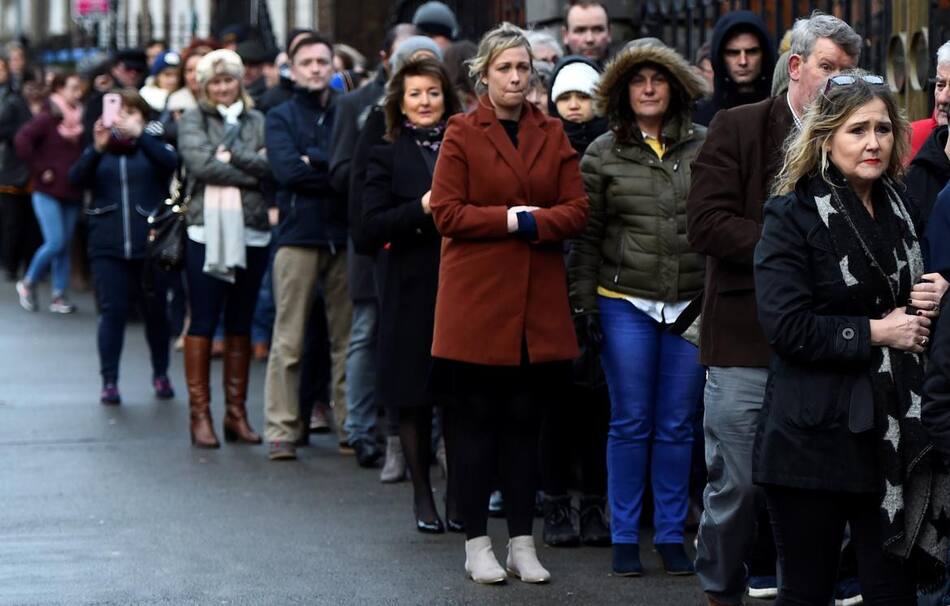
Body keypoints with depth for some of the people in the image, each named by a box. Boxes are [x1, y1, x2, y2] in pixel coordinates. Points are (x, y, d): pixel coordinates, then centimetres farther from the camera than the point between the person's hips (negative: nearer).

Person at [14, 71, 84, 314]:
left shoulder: (79, 118, 7)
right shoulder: (47, 118, -9)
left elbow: (82, 151, 15)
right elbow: (22, 141, -19)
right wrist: (40, 169, -15)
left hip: (72, 193, 5)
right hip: (48, 192, -5)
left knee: (65, 244, 6)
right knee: (55, 242, -10)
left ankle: (59, 296, 13)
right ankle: (28, 283, 11)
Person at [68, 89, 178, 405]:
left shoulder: (153, 147, 7)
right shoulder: (100, 152, 11)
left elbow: (171, 162, -15)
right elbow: (76, 178, -6)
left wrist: (139, 135, -28)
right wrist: (97, 148, -22)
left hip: (149, 244, 0)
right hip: (108, 247, 0)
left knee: (155, 310, 7)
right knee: (112, 311, -4)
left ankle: (161, 375, 22)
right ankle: (109, 381, -2)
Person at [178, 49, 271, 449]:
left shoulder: (256, 121, 11)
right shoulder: (193, 120, 5)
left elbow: (270, 165, -3)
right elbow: (200, 164, -11)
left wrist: (232, 154, -12)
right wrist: (250, 172, -7)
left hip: (251, 232, 3)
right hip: (207, 230, -3)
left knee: (240, 325, 8)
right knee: (203, 323, -2)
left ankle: (237, 413, 14)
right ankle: (200, 414, 1)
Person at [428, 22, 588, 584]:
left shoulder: (552, 134, 11)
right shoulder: (462, 133, 0)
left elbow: (577, 211, 4)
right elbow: (447, 213, -7)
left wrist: (532, 221, -12)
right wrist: (509, 219, -11)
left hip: (538, 302, 3)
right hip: (477, 300, -3)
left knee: (526, 423, 7)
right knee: (478, 423, 1)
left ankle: (523, 543, 14)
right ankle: (477, 544, 9)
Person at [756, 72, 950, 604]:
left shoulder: (903, 211, 12)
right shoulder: (793, 215, -6)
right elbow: (787, 326, -16)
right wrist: (874, 332, -14)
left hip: (895, 430, 5)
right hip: (816, 434, -5)